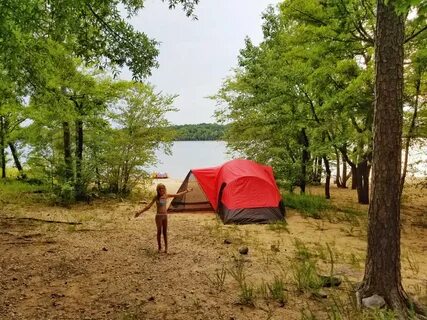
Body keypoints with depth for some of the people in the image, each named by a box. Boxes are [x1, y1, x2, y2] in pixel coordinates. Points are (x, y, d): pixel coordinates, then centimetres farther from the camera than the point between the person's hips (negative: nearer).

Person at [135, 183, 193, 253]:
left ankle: (166, 247, 14)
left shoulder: (166, 196, 3)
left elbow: (177, 195, 12)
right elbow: (149, 205, -11)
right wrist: (140, 212, -19)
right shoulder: (156, 197, -8)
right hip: (159, 216, -3)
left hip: (165, 216, 4)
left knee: (165, 232, 7)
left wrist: (186, 191, 17)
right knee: (159, 232, 3)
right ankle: (159, 247, 14)